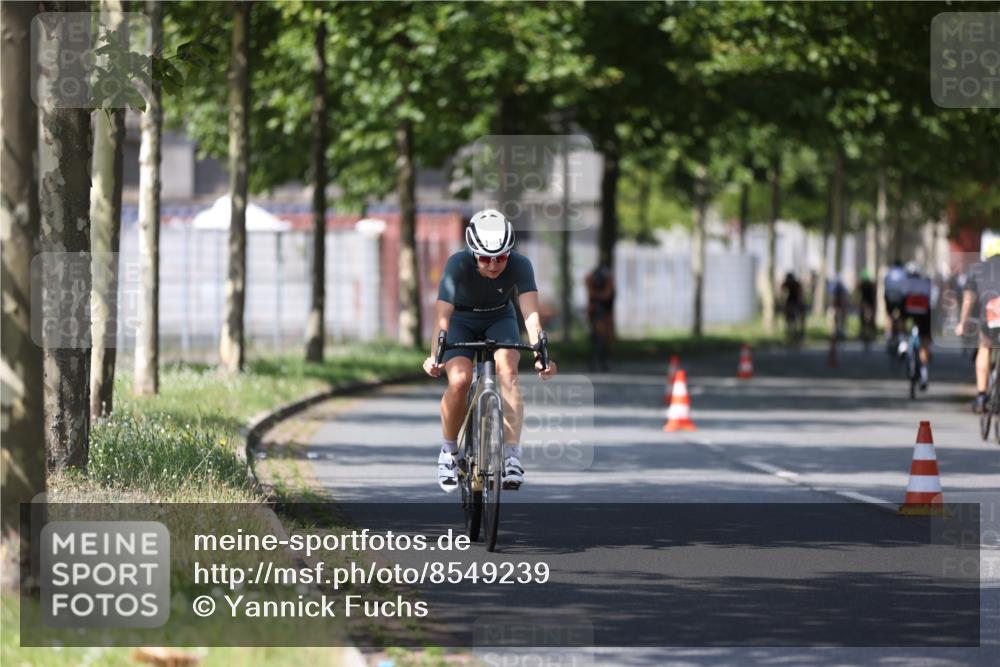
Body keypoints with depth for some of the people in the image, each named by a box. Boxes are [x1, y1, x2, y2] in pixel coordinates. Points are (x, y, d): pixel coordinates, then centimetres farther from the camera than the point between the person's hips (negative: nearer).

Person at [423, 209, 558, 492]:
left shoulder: (520, 265, -28)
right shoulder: (458, 265, -32)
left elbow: (531, 313, -37)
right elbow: (442, 314, -40)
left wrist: (539, 353, -53)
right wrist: (434, 355, -54)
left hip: (500, 320, 1)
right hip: (462, 320, -1)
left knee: (507, 370, -28)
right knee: (459, 380, -25)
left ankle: (512, 455, -27)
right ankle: (449, 451, -1)